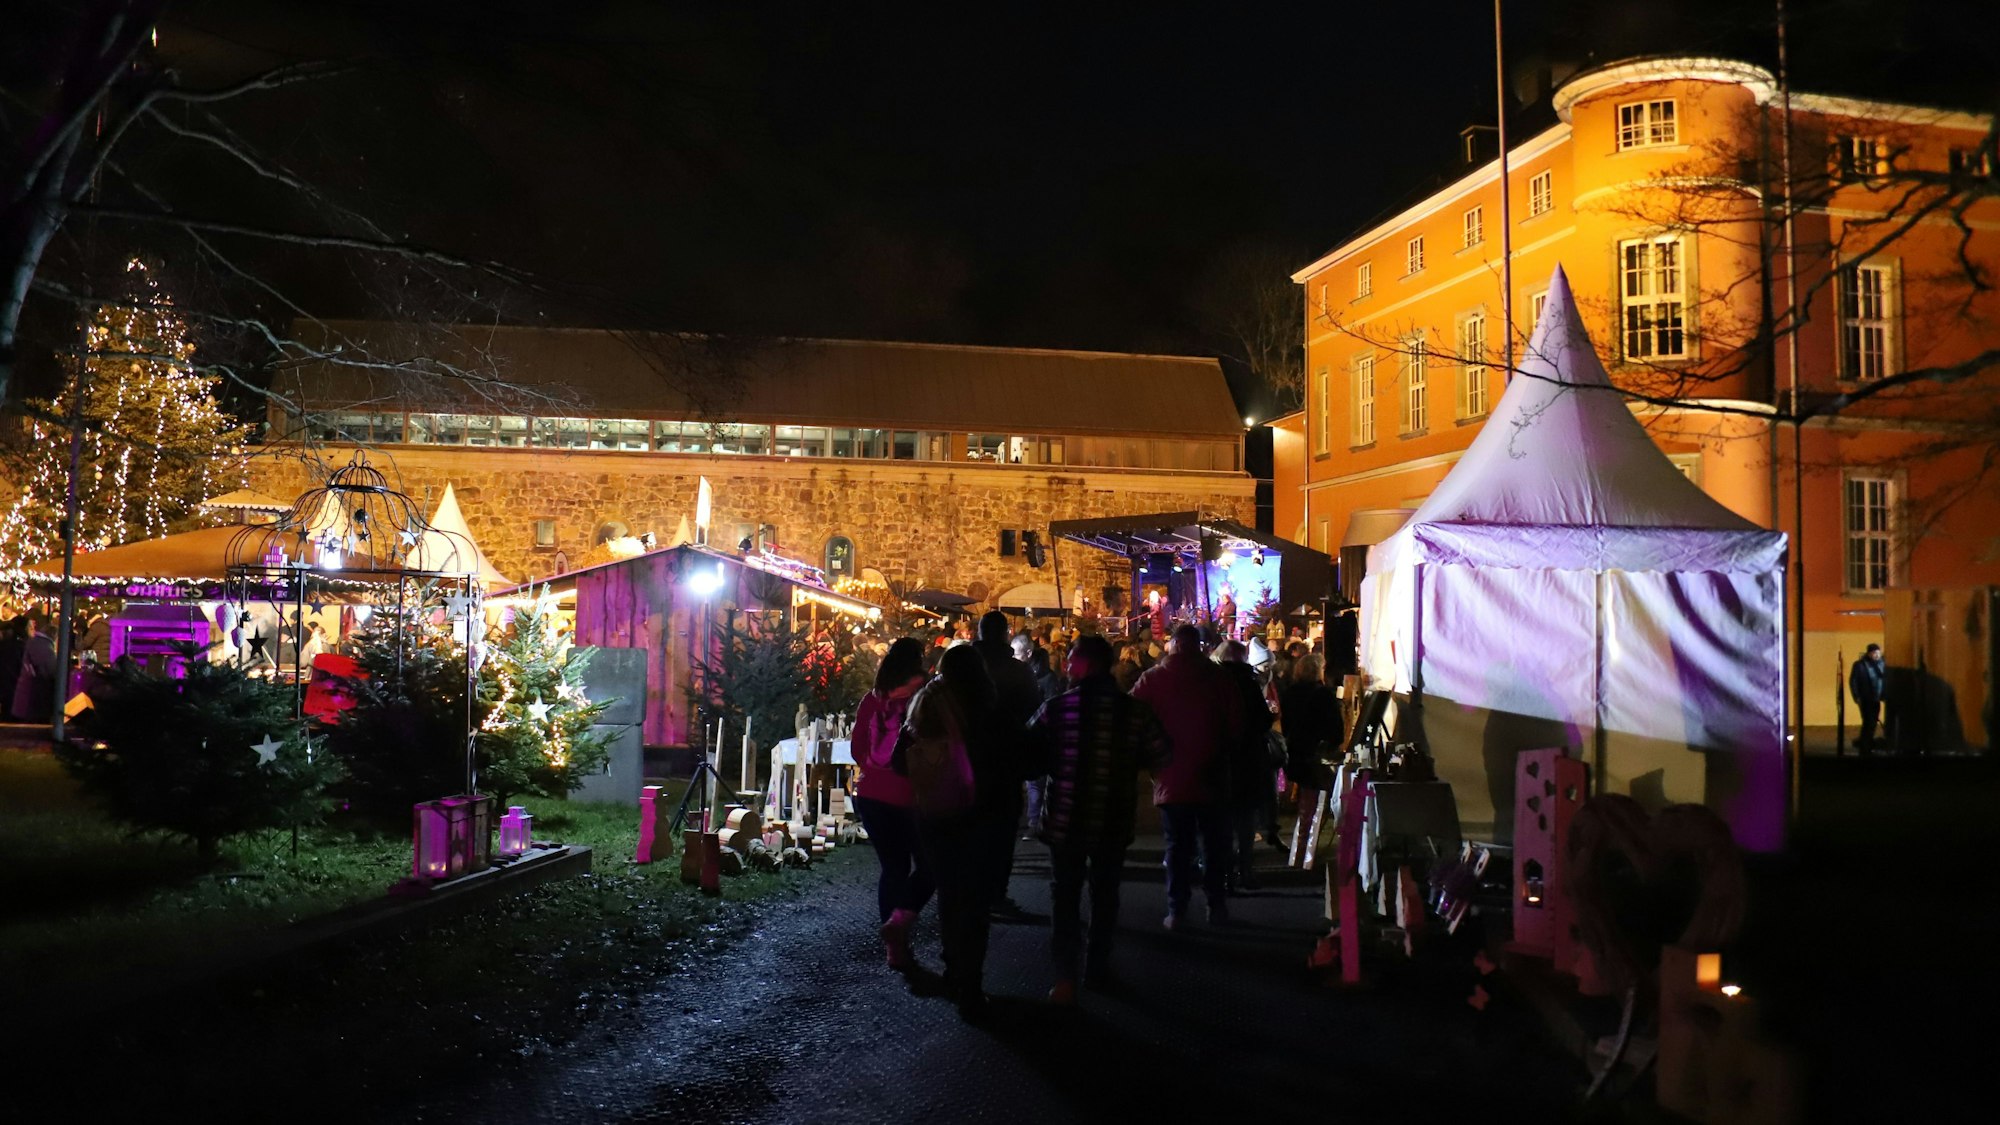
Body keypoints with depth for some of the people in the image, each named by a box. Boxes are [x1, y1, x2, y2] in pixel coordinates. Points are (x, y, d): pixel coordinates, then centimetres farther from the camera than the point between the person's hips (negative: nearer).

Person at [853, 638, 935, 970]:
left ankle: (895, 947, 16)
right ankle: (899, 921, -10)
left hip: (872, 793, 4)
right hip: (909, 796, -4)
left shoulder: (873, 700, 0)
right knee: (927, 865, 11)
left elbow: (858, 749, 8)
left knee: (893, 867, 14)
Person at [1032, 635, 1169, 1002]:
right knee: (1105, 895, 18)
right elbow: (1158, 757, -3)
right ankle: (1097, 968, 26)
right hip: (1113, 820, 2)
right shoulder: (1135, 710, -7)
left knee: (1065, 897, 8)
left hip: (1066, 819, -2)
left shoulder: (1057, 707, -12)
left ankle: (1065, 978, 0)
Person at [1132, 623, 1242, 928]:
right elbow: (1235, 722, -4)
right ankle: (1216, 905, 15)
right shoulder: (1216, 677, -6)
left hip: (1171, 777, 0)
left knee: (1177, 845, 8)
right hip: (1211, 777, 0)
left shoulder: (1153, 677, -5)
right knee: (1214, 843, 13)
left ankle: (1176, 910, 6)